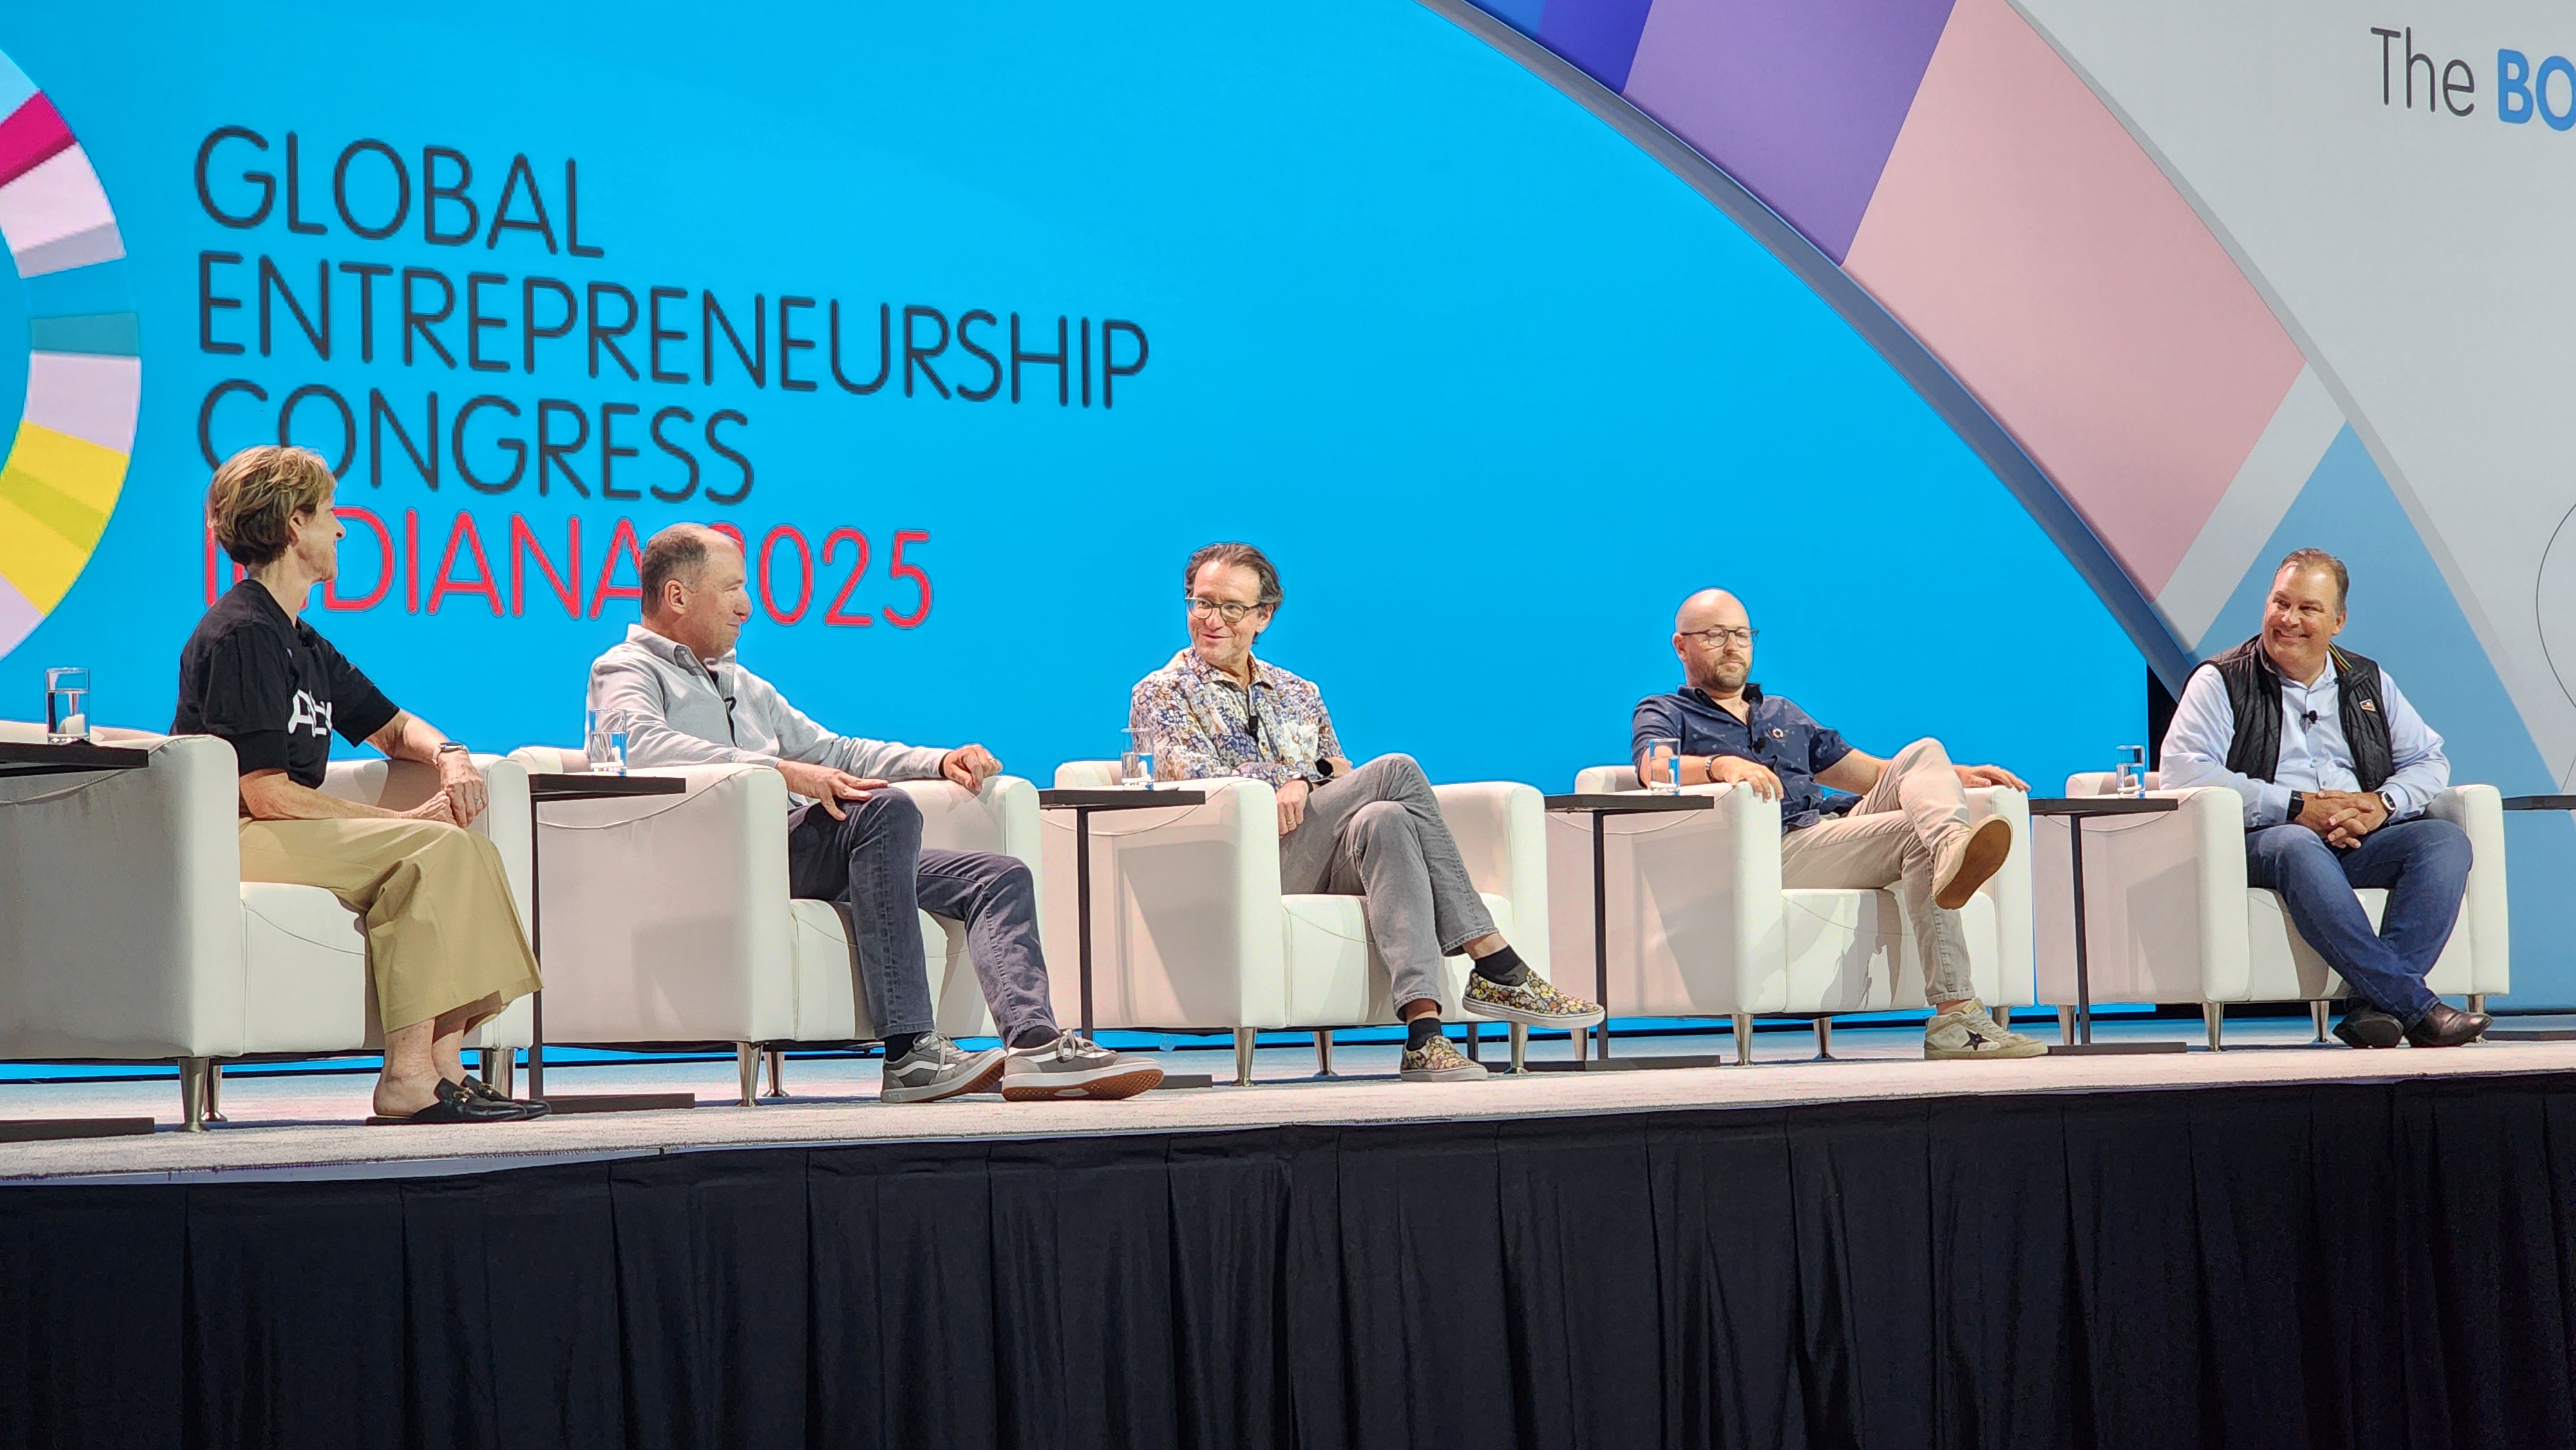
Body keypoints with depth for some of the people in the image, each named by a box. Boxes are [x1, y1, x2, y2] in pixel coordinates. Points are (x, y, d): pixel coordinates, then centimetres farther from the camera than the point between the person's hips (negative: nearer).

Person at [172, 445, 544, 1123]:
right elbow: (266, 793, -18)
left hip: (294, 836, 10)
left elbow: (392, 727, 31)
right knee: (433, 847, -24)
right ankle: (408, 1077, -27)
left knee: (468, 850, -6)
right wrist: (403, 819, -15)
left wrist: (449, 755, 6)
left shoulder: (303, 645, 20)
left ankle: (443, 1065, -15)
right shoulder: (240, 634, -11)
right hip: (230, 841, -10)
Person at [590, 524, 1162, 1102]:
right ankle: (909, 1054, -38)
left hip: (800, 853, 9)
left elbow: (832, 751, 35)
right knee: (887, 810, -33)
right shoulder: (626, 671, 6)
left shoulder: (743, 685, 34)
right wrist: (783, 770, -23)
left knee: (999, 877, -4)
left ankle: (1033, 1040, -31)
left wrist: (938, 761, 17)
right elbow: (641, 744, -16)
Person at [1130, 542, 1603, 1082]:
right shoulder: (1162, 694, 12)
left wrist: (1303, 786, 0)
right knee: (1396, 770, -24)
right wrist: (1297, 783, -10)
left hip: (1323, 863, 5)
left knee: (1383, 821, -34)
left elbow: (1343, 784, 22)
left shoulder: (1298, 695, 27)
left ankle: (1424, 1034, -45)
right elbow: (1206, 794, -2)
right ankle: (1499, 969, -29)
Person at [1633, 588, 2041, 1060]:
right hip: (1776, 850, -6)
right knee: (1916, 832, -28)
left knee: (1924, 753, -17)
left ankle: (1952, 849, -53)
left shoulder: (1784, 715, 37)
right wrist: (1721, 765, -32)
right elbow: (1652, 767, -10)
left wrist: (1961, 776, 18)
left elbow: (1873, 773, 34)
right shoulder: (1664, 713, 17)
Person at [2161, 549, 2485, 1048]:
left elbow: (2429, 762, 17)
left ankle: (2375, 1003, -38)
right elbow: (2183, 771, -8)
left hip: (2360, 840, 4)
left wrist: (2383, 804, -7)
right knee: (2297, 847, -39)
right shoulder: (2223, 681, 7)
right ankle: (2414, 1005, -44)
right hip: (2259, 840, -4)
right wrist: (2295, 808, -13)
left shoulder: (2369, 683, 21)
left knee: (2446, 839, -23)